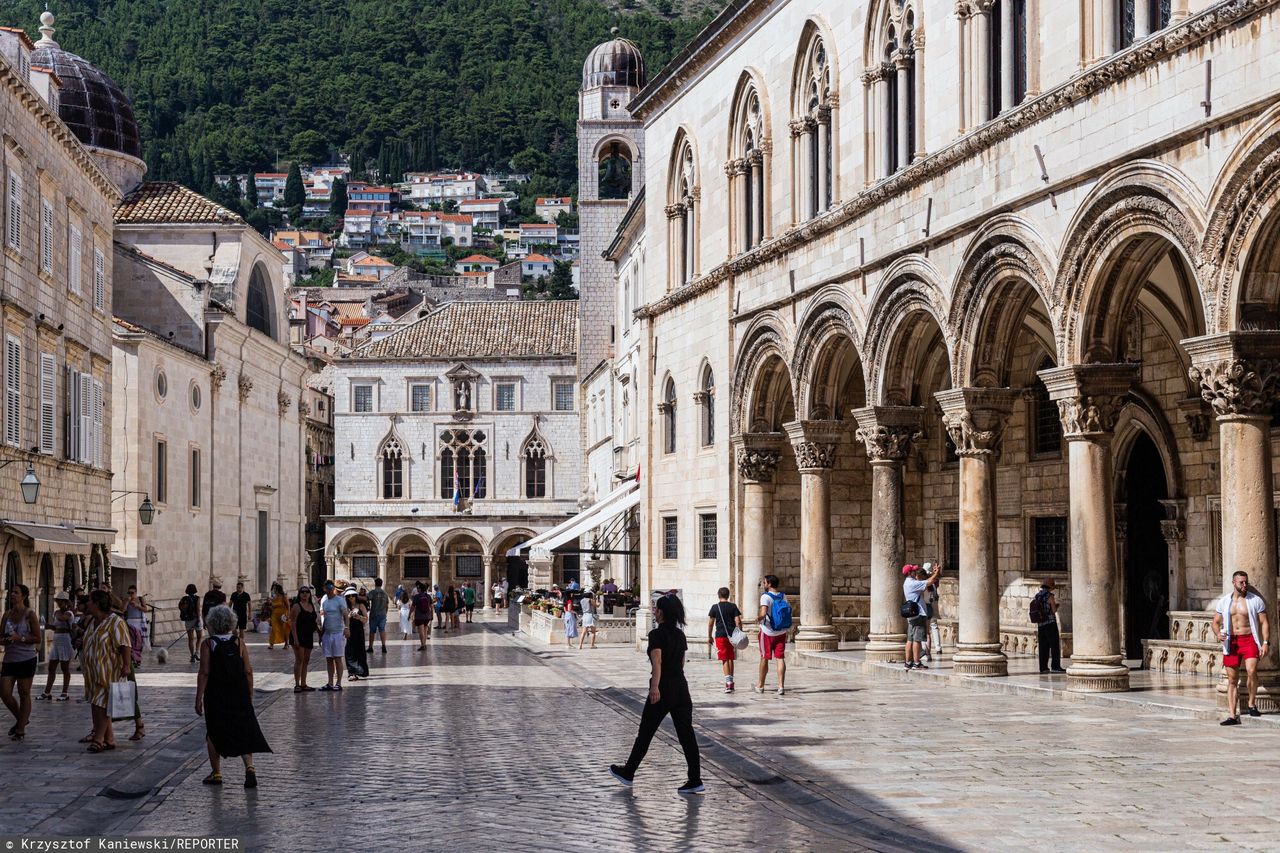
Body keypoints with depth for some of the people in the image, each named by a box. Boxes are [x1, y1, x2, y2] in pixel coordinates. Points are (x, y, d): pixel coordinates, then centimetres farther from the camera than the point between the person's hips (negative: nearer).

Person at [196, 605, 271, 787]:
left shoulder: (207, 645, -8)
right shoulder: (239, 643, -1)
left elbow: (204, 673, -10)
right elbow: (248, 672, 0)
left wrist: (199, 699, -5)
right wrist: (250, 697, 9)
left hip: (215, 696, -2)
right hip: (239, 696, 2)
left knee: (213, 734, 13)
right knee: (243, 731, 5)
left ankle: (216, 773, 18)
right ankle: (249, 767, -13)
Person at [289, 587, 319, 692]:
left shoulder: (312, 606, 12)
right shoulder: (297, 606, -9)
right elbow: (292, 623, -14)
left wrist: (319, 631, 12)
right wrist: (295, 639, -19)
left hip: (308, 636, 7)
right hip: (299, 636, -7)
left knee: (306, 661, 10)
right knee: (299, 660, -10)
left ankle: (303, 684, 15)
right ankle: (297, 685, -8)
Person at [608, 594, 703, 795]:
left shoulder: (657, 635, -12)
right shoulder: (680, 635, 11)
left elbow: (657, 662, -26)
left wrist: (655, 687, -36)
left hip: (663, 690, -6)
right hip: (681, 688, 6)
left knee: (645, 733, 8)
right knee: (686, 734, 2)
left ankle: (628, 773, 22)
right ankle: (695, 781, -4)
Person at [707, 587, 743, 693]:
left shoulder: (715, 607, 0)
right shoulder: (733, 606, 3)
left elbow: (710, 623, 1)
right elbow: (738, 622, -3)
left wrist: (709, 636, 10)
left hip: (720, 635, -2)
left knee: (724, 660, -4)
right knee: (731, 659, 15)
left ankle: (728, 682, -18)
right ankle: (731, 682, 23)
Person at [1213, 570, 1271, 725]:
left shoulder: (1256, 600, 2)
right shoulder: (1224, 602, 9)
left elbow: (1264, 623, 2)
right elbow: (1216, 622, 14)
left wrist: (1266, 643, -10)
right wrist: (1218, 633, -8)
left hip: (1249, 640, -3)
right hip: (1231, 642, 3)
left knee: (1251, 671, -25)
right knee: (1232, 680, 3)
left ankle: (1252, 704, -5)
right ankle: (1233, 716, 7)